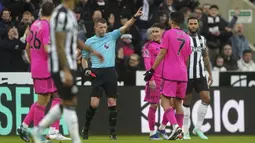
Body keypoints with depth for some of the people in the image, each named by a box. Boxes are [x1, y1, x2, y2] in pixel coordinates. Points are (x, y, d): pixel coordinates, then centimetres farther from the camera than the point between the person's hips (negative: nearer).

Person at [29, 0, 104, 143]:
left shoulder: (70, 14, 13)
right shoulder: (62, 15, -18)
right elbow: (59, 45, -21)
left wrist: (92, 51, 23)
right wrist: (66, 71, -24)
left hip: (69, 65, 10)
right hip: (62, 67, -10)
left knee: (66, 104, 13)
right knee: (70, 104, -4)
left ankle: (38, 131, 19)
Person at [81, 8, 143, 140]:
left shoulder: (112, 36, 5)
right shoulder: (89, 42, 6)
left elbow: (125, 27, -6)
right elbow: (84, 58, 14)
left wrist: (135, 17, -21)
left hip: (110, 72, 1)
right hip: (97, 73, -1)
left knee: (112, 103, 0)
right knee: (94, 103, -9)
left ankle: (113, 132, 4)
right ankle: (86, 128, 10)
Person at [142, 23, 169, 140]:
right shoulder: (149, 45, -2)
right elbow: (147, 63, -10)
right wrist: (151, 79, -19)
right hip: (154, 80, -4)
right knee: (154, 106, -2)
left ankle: (162, 128, 17)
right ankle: (152, 132, 7)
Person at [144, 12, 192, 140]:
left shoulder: (168, 34, -4)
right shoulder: (186, 37, 14)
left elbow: (162, 54, -10)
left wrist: (152, 70, -8)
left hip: (169, 74, -6)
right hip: (182, 74, 6)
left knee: (165, 101, -5)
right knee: (178, 103, 11)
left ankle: (175, 125, -25)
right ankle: (179, 131, 6)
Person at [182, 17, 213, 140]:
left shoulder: (202, 39, 11)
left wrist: (210, 73, 13)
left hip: (200, 75, 4)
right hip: (187, 75, -4)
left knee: (206, 99, -8)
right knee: (186, 102, 1)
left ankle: (198, 128, 3)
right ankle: (185, 131, 7)